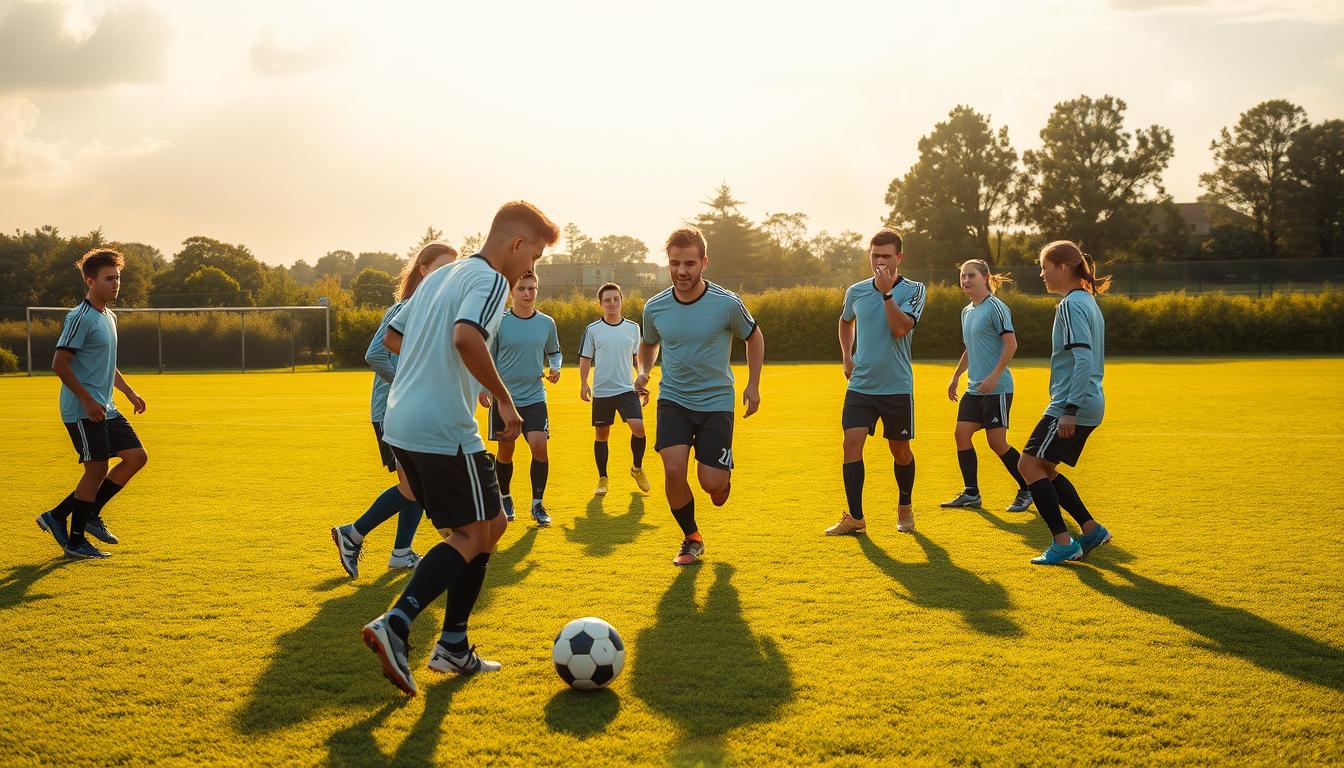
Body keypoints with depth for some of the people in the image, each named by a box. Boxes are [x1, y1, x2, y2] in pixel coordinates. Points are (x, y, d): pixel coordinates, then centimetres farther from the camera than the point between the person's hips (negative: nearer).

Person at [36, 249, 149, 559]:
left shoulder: (109, 317, 15)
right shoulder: (80, 318, -14)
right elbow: (59, 364, -19)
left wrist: (128, 392, 17)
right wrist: (88, 401, -20)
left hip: (105, 409, 9)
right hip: (82, 411, -9)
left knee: (137, 456, 3)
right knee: (97, 469, -7)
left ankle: (89, 515, 15)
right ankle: (75, 542, 5)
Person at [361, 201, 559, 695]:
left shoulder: (440, 276, 19)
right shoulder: (490, 281, -9)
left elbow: (392, 337, 26)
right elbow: (466, 338, -28)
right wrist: (504, 399, -18)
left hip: (400, 425, 9)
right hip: (445, 431, -9)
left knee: (486, 526, 16)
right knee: (474, 535, -2)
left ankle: (453, 646, 16)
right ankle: (395, 623, -17)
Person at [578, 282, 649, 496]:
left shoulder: (633, 328, 6)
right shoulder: (592, 330, 0)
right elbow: (585, 358, 5)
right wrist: (583, 384, -6)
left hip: (627, 389, 1)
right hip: (601, 391, 0)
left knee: (638, 427, -15)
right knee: (601, 434, 6)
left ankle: (637, 469, 9)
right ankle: (602, 479, 19)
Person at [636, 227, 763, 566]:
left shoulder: (727, 304, -13)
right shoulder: (654, 307, -5)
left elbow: (754, 337, 7)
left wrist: (753, 385, 3)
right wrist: (643, 371, -3)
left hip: (716, 401, -2)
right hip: (673, 399, 2)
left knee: (712, 484, -7)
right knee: (673, 469, -17)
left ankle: (724, 479, 34)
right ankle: (692, 538, 8)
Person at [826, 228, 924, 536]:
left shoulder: (913, 290, -6)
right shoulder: (856, 291, 4)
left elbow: (900, 328, -23)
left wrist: (886, 291, -25)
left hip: (897, 386, -2)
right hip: (860, 384, 2)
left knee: (900, 450, 9)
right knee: (852, 443, -11)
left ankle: (905, 507, 33)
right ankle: (855, 518, -6)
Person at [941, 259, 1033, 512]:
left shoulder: (995, 307, -11)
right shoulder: (966, 312, 14)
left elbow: (1011, 344, -17)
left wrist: (994, 376, -22)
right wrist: (956, 376, 22)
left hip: (997, 388, -8)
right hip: (974, 388, 8)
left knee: (997, 443, -5)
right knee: (961, 433, 0)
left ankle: (1028, 490, 11)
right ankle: (971, 493, 8)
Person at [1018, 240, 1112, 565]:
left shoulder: (1071, 305, -14)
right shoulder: (1088, 301, 17)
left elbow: (1083, 359, -24)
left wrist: (1069, 410, -24)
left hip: (1072, 405, -10)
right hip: (1090, 405, 10)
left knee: (1029, 464, -5)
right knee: (1045, 469, 16)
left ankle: (1063, 542, -5)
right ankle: (1091, 529, 17)